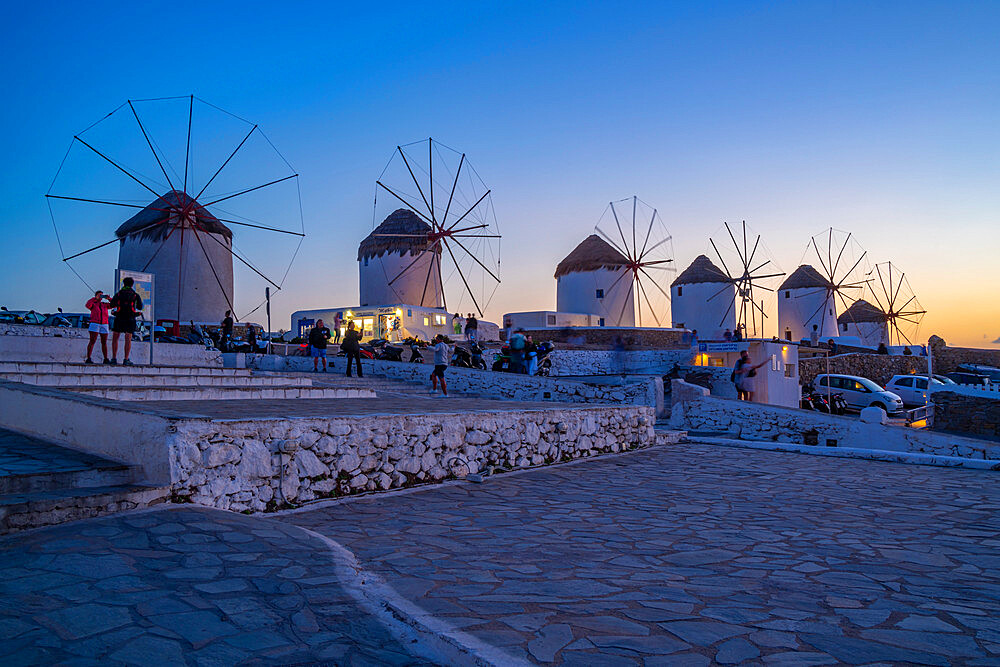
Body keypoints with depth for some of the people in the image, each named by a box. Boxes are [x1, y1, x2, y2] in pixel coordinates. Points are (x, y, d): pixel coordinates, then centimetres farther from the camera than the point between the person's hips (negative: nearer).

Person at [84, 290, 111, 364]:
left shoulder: (104, 304, 14)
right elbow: (87, 305, -18)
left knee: (104, 343, 6)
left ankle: (106, 359, 10)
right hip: (95, 324, -4)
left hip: (104, 325, 4)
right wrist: (95, 298, -18)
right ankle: (88, 359, -14)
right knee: (92, 341, -12)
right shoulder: (93, 304, 4)